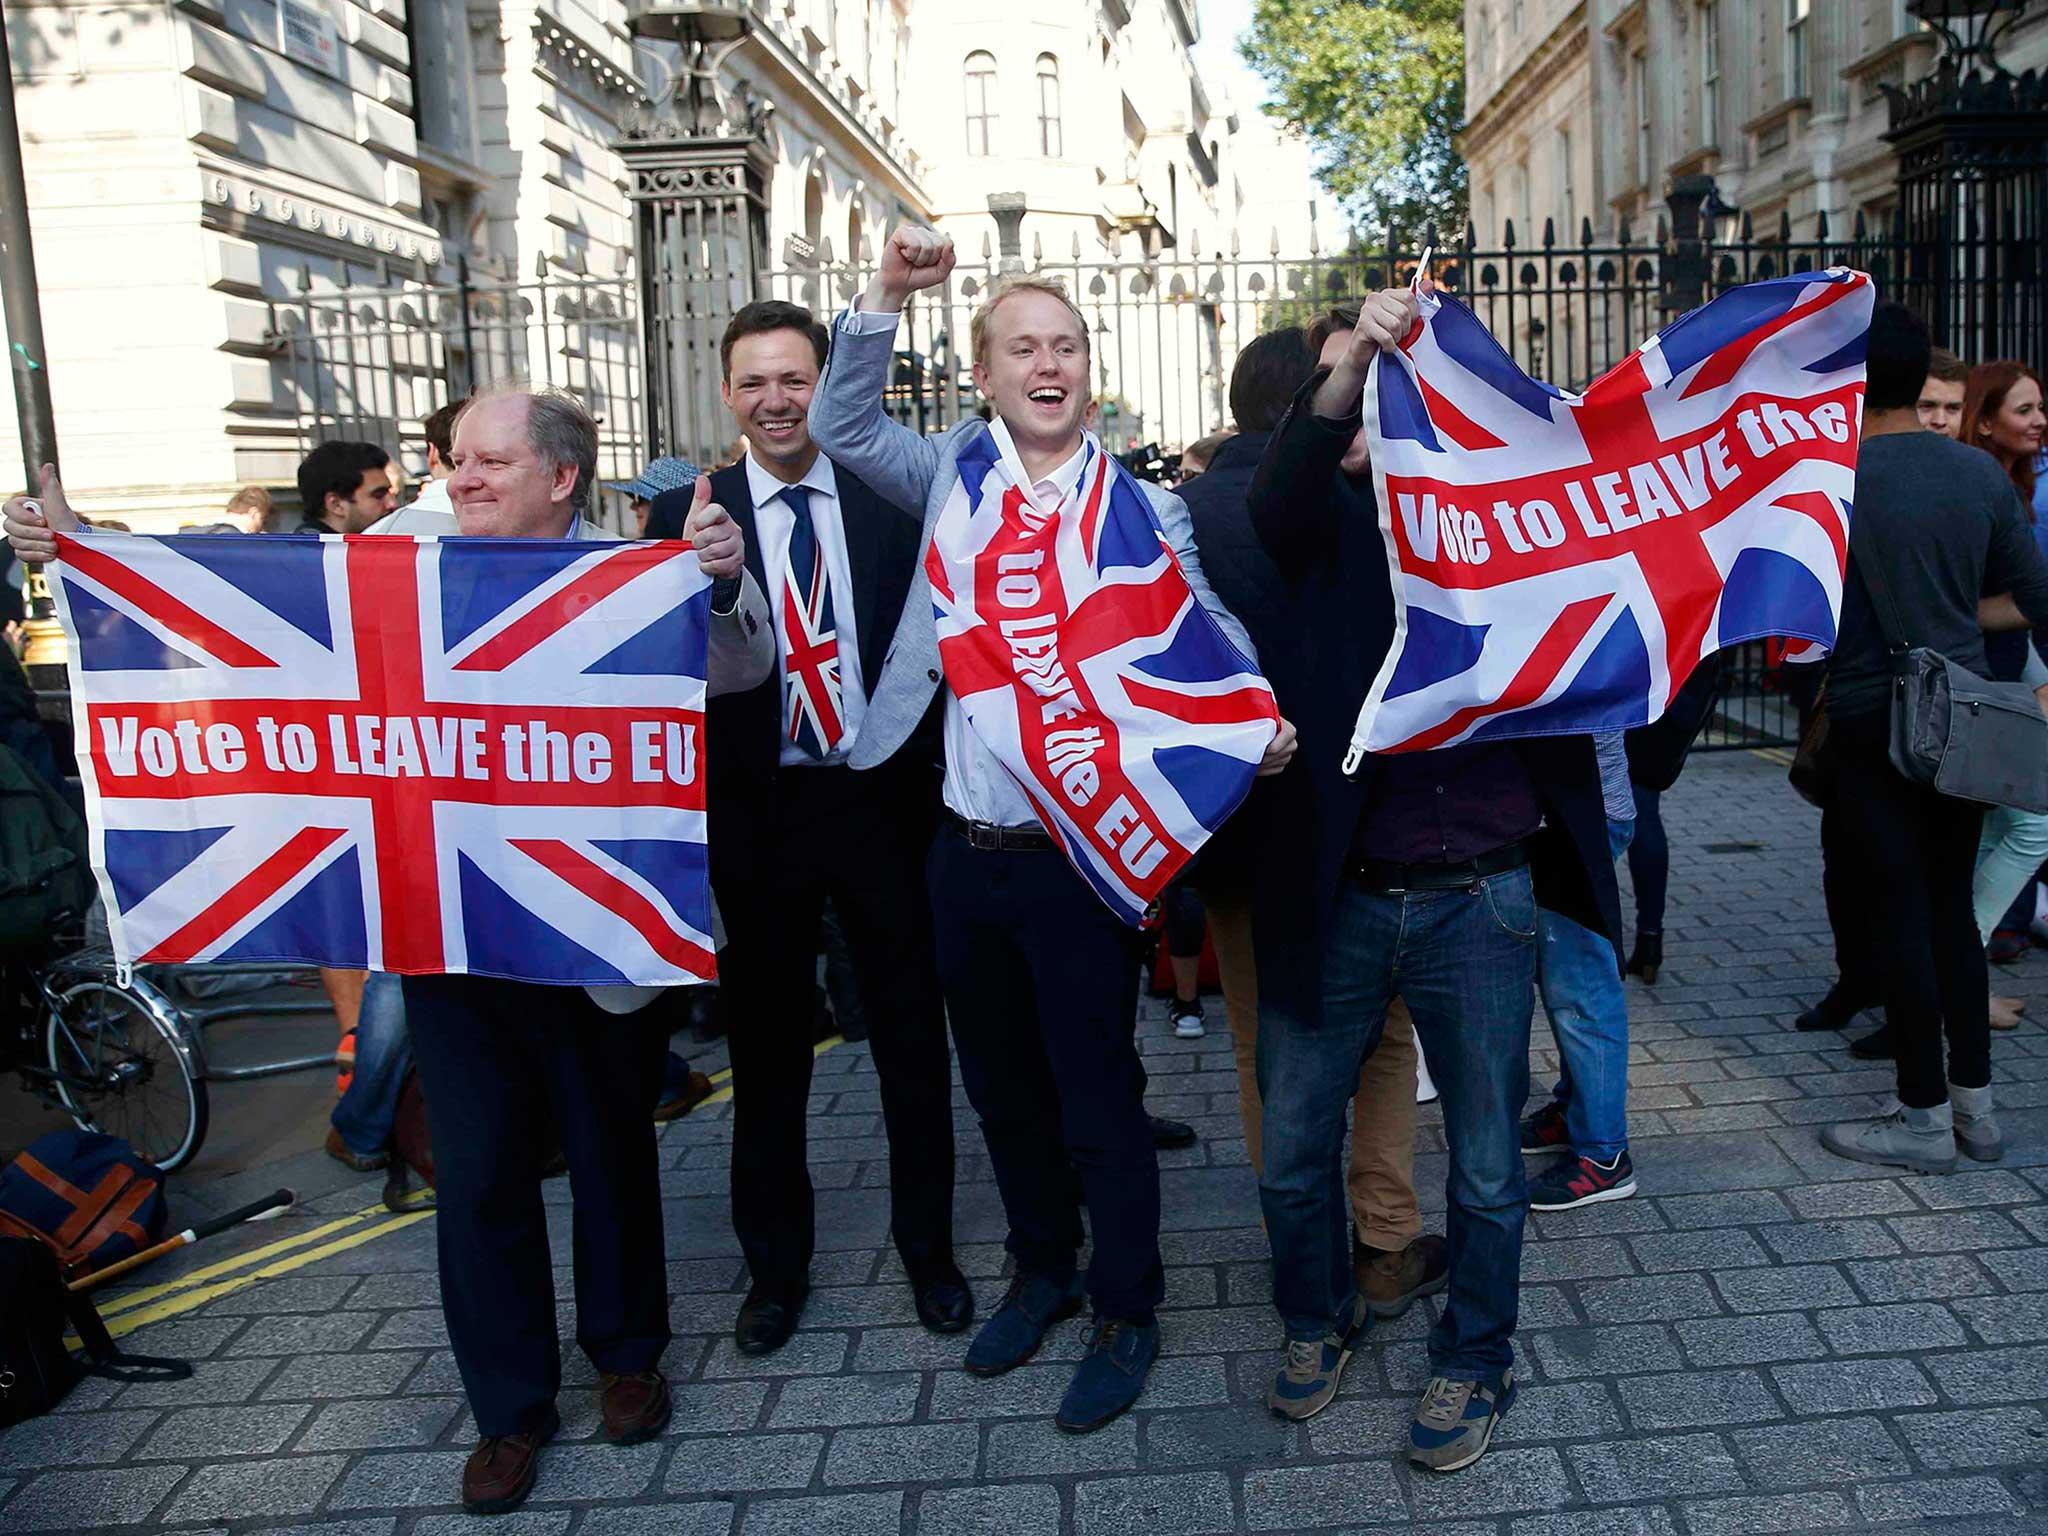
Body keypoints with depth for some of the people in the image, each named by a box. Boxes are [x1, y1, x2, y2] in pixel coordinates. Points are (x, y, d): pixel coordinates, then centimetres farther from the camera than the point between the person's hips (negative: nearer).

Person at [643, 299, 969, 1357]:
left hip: (881, 799, 1)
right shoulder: (684, 514, -1)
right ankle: (775, 1261, 33)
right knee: (767, 1046, 13)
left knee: (912, 1037, 12)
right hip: (758, 813, 0)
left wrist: (932, 777, -9)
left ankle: (927, 1246, 32)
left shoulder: (888, 501, 1)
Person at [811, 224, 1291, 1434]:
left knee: (1100, 1102, 7)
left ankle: (1128, 1313, 28)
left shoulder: (1142, 507, -4)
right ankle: (1044, 1269, 42)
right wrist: (887, 298, -7)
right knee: (1004, 1089, 20)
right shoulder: (957, 476, 7)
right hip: (967, 853, 4)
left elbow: (1213, 632, -9)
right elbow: (844, 429, 5)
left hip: (1078, 856, -4)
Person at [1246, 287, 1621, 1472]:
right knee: (1293, 1148, 14)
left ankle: (1475, 1360, 37)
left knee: (1486, 1163, 13)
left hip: (1480, 899, 0)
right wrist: (1352, 364, -36)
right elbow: (1279, 497, -20)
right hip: (1336, 895, 1)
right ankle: (1320, 1317, 41)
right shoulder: (1336, 520, 1)